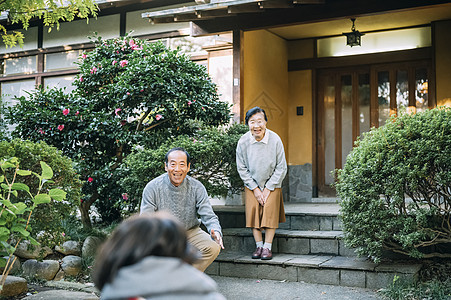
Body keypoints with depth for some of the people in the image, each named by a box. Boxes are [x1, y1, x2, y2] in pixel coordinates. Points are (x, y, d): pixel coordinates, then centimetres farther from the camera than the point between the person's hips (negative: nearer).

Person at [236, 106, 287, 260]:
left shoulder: (275, 140, -19)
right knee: (253, 209, -9)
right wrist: (255, 188, -7)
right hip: (252, 184, 2)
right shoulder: (243, 142, -14)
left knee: (270, 210, -13)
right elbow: (242, 168, -4)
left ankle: (267, 247, -7)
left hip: (272, 184, -1)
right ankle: (259, 246, 0)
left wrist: (268, 188, -11)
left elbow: (281, 168, -10)